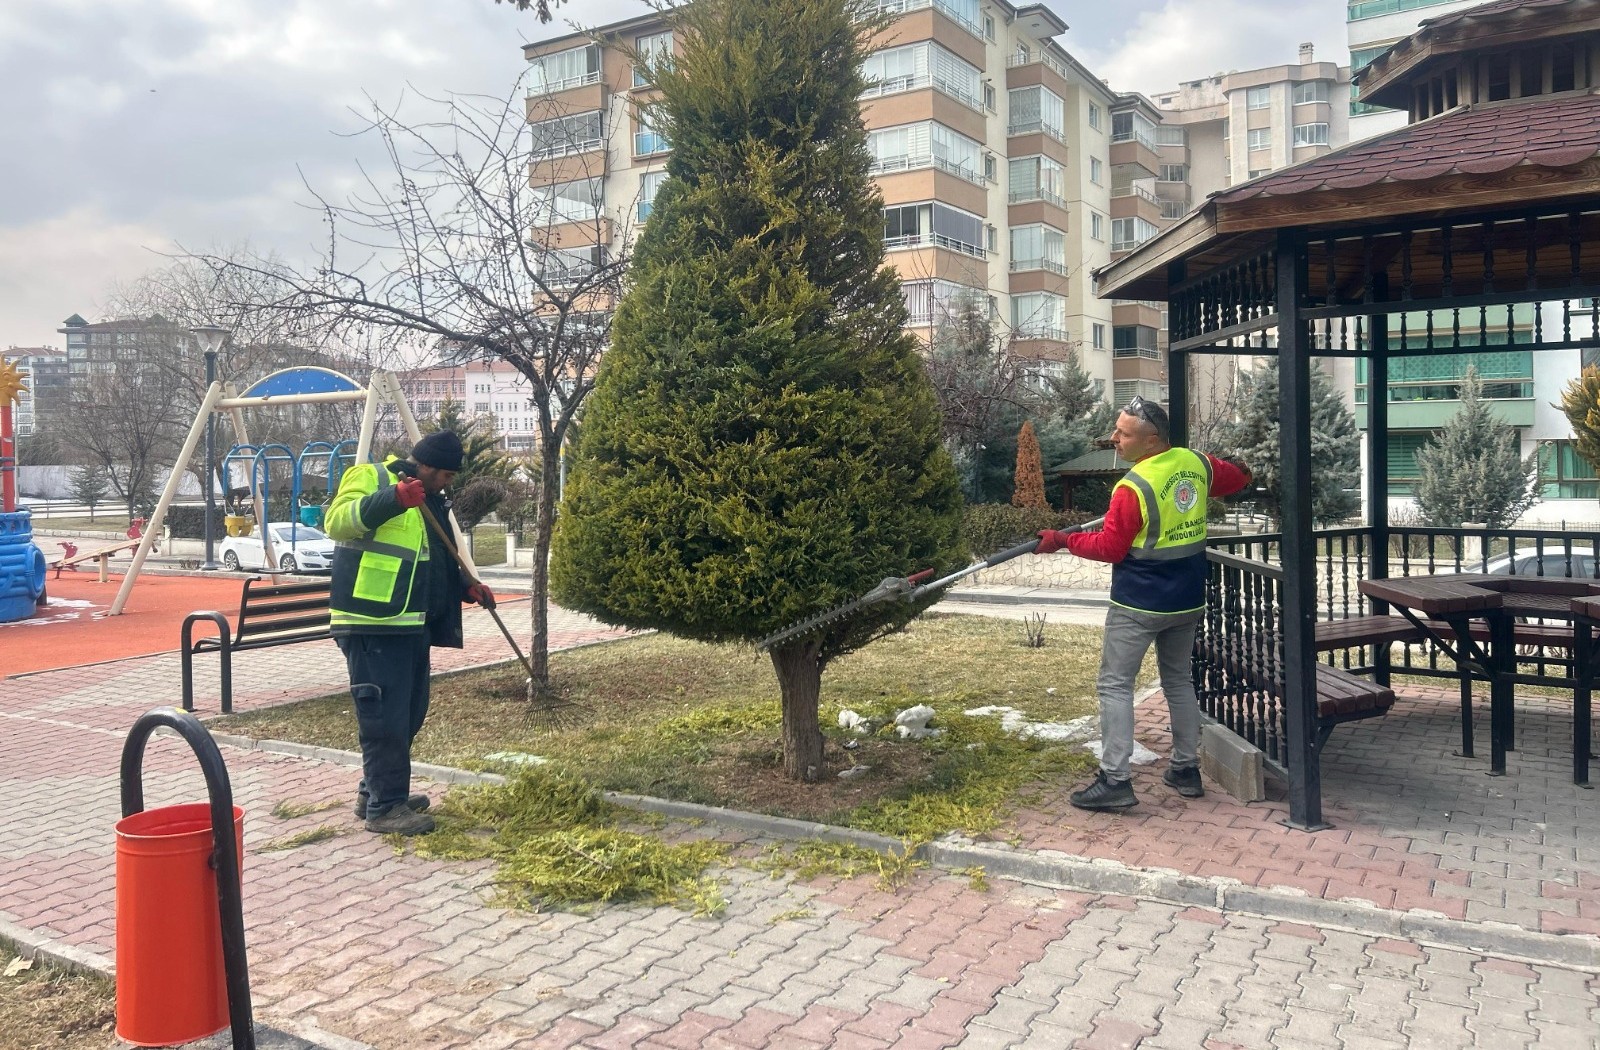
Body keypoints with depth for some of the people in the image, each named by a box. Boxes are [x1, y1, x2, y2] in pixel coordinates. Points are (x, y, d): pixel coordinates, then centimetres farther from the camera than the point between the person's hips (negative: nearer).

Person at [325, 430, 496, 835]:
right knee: (385, 718, -7)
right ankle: (384, 807, 2)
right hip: (372, 626, -10)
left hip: (410, 627, 10)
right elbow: (337, 521, -24)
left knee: (408, 715, 15)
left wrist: (466, 586, 13)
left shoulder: (431, 501, 21)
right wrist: (393, 499, -35)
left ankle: (375, 793, 29)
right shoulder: (371, 477, -6)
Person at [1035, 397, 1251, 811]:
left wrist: (1062, 540, -5)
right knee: (1178, 679, 20)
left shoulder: (1133, 487, -21)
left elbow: (1109, 548, -14)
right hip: (1188, 601, 7)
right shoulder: (1196, 463, 0)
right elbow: (1239, 477, 20)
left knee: (1115, 684, -1)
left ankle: (1114, 780, -3)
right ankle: (1186, 770, 26)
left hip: (1139, 604, -7)